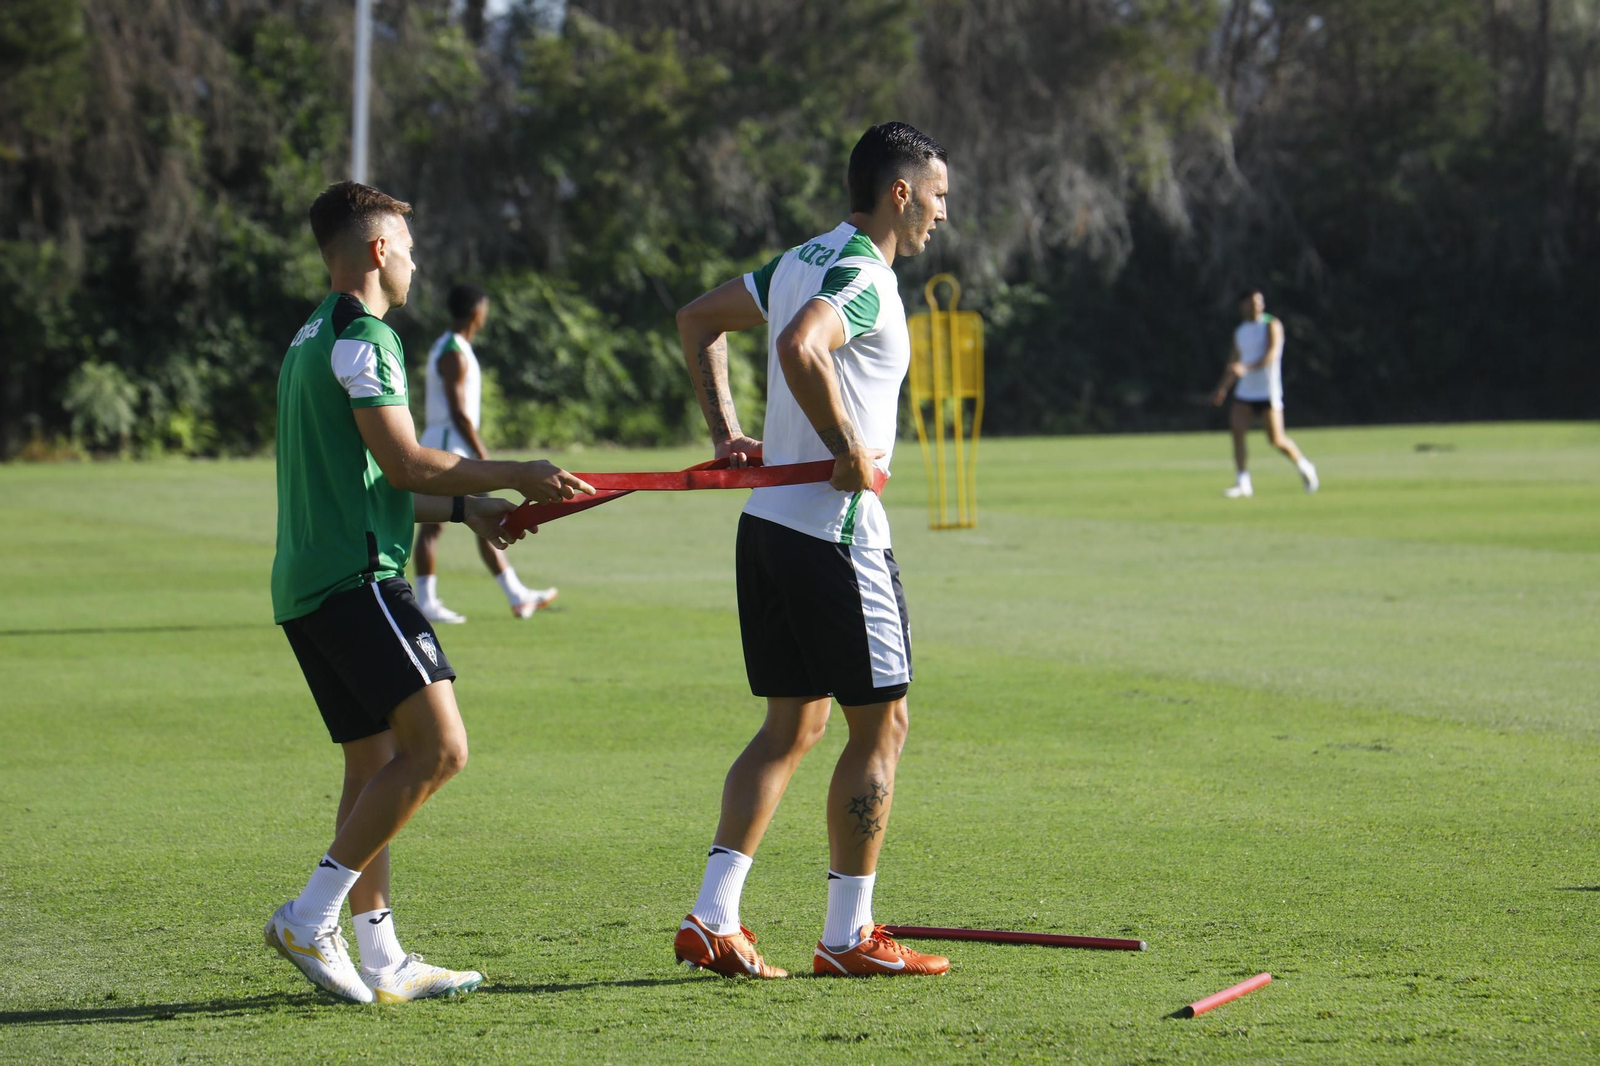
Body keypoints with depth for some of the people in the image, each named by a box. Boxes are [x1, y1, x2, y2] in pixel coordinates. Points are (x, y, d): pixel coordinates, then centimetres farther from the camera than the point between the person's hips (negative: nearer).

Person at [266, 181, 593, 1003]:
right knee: (437, 747, -14)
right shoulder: (363, 337, -9)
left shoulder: (312, 340, 22)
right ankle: (310, 918, -15)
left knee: (375, 763, 11)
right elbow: (405, 464, -15)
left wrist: (465, 509, 24)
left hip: (305, 586, 11)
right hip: (357, 578, -11)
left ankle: (381, 960, 9)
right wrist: (514, 477, -5)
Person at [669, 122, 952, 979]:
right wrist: (851, 451, -23)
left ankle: (712, 918, 7)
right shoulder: (862, 277, -15)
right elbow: (800, 349, -34)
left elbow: (698, 318, 25)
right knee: (880, 726, 2)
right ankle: (847, 935, 5)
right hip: (836, 532, -9)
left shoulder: (802, 262, 14)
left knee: (792, 725, 13)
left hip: (768, 521, 9)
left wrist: (725, 429, 18)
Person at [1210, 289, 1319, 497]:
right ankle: (1243, 483, -11)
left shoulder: (1271, 325, -4)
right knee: (1237, 431, -13)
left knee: (1276, 439, -5)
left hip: (1268, 392, -5)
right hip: (1245, 392, 5)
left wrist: (1247, 368, -32)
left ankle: (1304, 467, 21)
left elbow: (1272, 354, -18)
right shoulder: (1240, 332, 14)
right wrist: (1223, 388, 16)